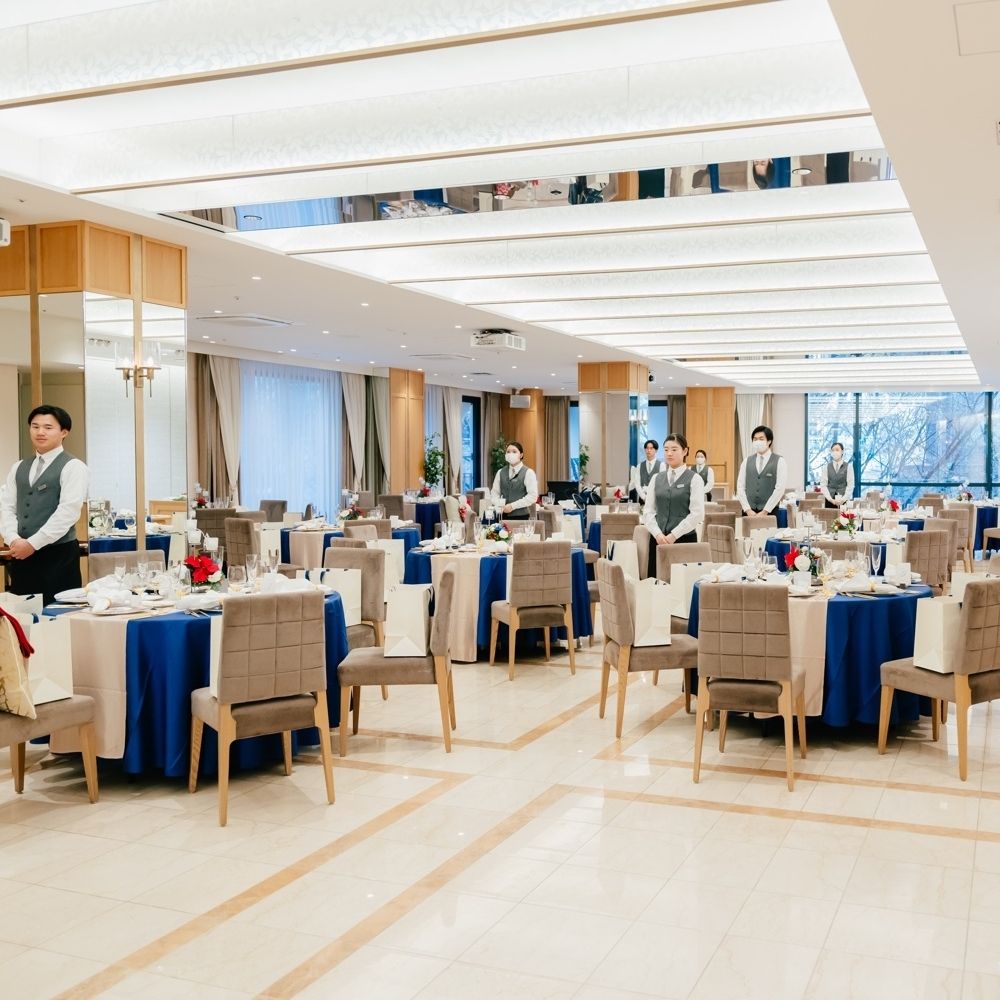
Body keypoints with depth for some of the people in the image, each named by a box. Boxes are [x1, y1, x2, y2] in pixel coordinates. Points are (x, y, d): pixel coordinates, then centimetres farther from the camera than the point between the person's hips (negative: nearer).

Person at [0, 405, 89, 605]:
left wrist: (32, 544, -15)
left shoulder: (72, 467, -5)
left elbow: (67, 512, -14)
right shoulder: (18, 468, 15)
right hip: (21, 555, 6)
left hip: (58, 554, -6)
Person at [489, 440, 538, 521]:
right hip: (503, 515, 3)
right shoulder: (500, 473, 13)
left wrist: (512, 506, -14)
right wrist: (500, 505, -8)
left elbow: (532, 496, -8)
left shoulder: (528, 473, -1)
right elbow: (495, 494, 13)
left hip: (521, 516, -3)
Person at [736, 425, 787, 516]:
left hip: (770, 512, -3)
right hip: (749, 513, 3)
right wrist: (748, 510, -7)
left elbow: (779, 489, -8)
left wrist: (765, 511, -14)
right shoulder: (747, 461, 9)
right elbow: (740, 487, 5)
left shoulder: (779, 461, 0)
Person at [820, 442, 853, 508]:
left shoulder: (848, 467, 4)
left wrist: (843, 499, -14)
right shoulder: (826, 467, 7)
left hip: (844, 501, -1)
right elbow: (823, 485, 2)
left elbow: (850, 485, -2)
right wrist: (830, 499, -10)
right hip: (829, 501, 1)